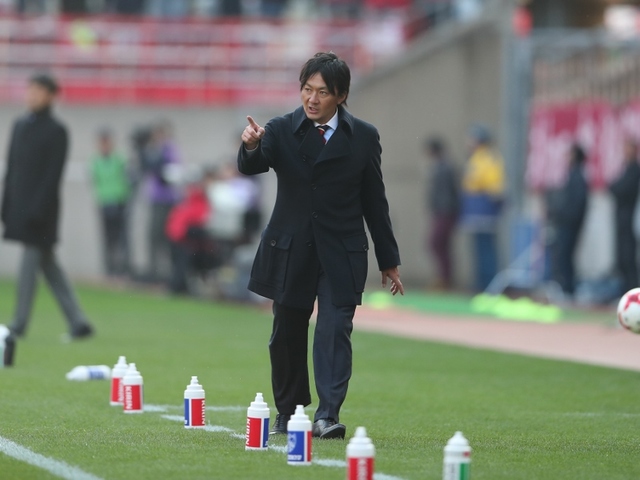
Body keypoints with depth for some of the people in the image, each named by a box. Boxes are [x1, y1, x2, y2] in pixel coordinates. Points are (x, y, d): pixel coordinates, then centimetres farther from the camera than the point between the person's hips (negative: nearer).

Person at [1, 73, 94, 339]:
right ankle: (78, 322, 12)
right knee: (48, 264, 8)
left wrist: (38, 208, -19)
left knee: (32, 260, -7)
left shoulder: (56, 131, -7)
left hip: (40, 207, -8)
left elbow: (53, 173, -13)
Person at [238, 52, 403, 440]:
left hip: (342, 253, -1)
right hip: (290, 249, 1)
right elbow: (251, 167, -18)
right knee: (287, 334, 9)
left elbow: (374, 202, 4)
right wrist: (251, 147, -42)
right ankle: (288, 412, 24)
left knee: (335, 330, -12)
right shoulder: (282, 131, -1)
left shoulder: (363, 137, -1)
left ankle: (328, 415, -17)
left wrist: (389, 261, 7)